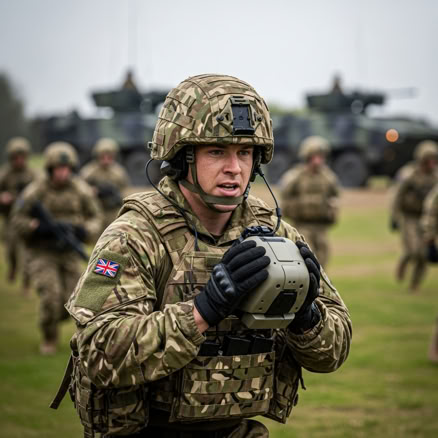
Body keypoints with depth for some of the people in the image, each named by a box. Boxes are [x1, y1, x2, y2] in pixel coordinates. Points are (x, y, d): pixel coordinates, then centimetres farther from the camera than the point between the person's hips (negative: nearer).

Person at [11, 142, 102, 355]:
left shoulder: (81, 189, -8)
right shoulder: (35, 191, -15)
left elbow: (95, 217, 4)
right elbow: (18, 220, -10)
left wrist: (84, 230, -19)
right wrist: (42, 228, -28)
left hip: (69, 252, 3)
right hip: (42, 252, -3)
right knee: (51, 295, -19)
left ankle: (53, 317, 32)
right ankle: (49, 338, 4)